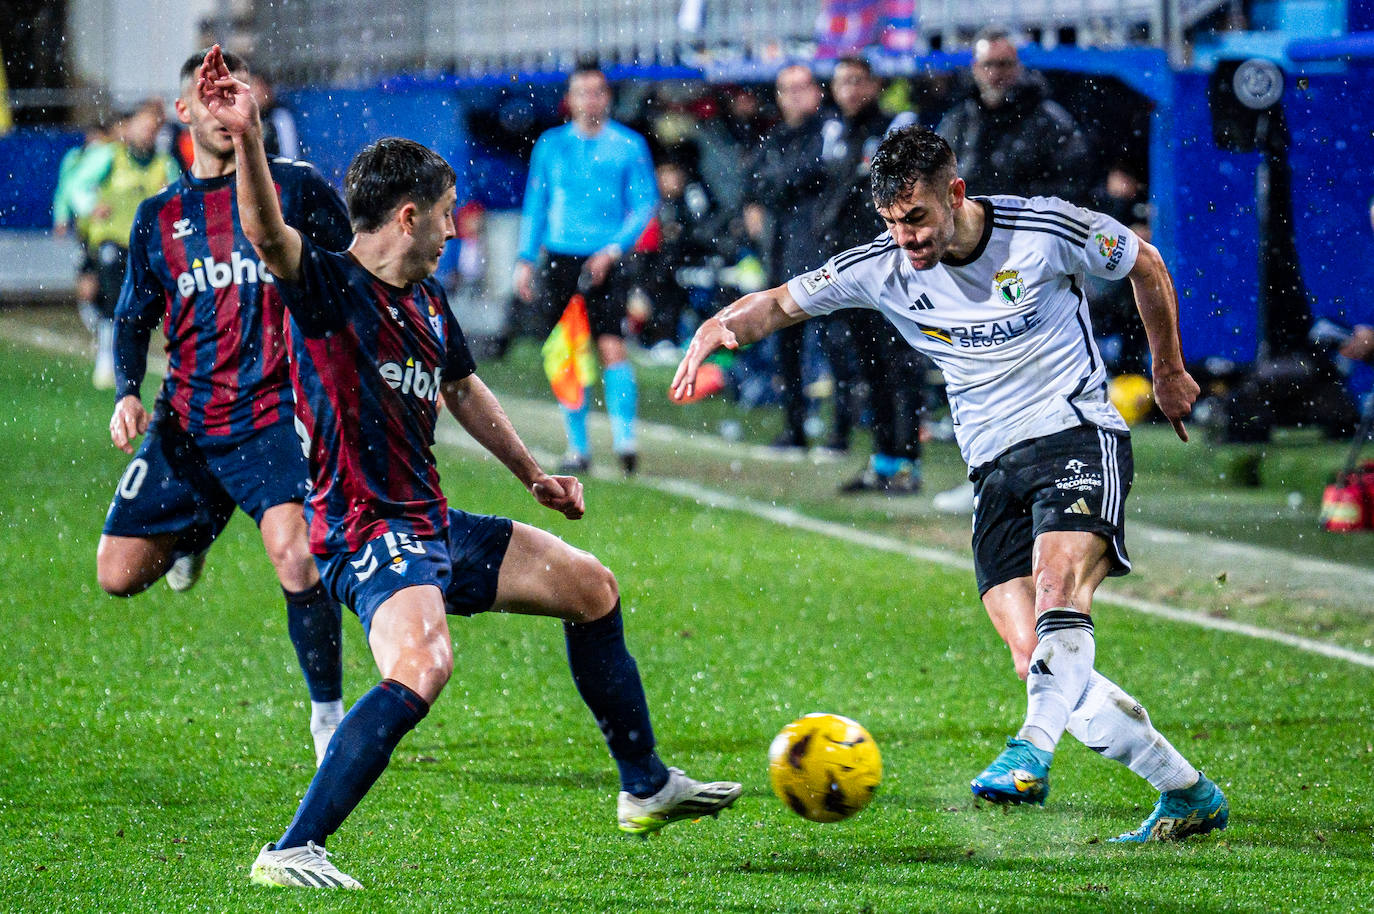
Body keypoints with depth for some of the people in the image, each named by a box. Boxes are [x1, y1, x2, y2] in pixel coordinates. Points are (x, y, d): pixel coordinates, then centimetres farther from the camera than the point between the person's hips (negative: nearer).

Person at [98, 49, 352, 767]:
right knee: (118, 572, 1)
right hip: (184, 425, 4)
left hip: (272, 418, -4)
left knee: (295, 557, -26)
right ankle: (199, 524, 35)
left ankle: (329, 714, -9)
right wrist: (127, 393, 0)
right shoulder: (157, 216, 12)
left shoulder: (294, 187, 2)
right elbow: (133, 319, 18)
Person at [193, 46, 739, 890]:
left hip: (433, 526, 10)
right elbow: (268, 233, -35)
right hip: (366, 532, -10)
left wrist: (533, 474, 33)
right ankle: (291, 853, -32)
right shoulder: (328, 288, -14)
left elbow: (463, 390, 30)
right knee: (423, 666, -36)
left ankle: (646, 787, 39)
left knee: (590, 587, 22)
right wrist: (246, 139, -52)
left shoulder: (427, 300, 12)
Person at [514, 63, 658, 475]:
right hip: (558, 258, 3)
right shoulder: (550, 145, 9)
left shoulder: (629, 145, 2)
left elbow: (644, 205, 1)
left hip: (604, 261, -3)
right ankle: (578, 446, 12)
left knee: (612, 348, -15)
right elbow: (534, 206, 15)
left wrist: (613, 249, -11)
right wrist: (525, 260, 9)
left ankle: (624, 439, -18)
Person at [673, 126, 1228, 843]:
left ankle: (1032, 753, -42)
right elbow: (779, 304, 9)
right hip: (995, 471, 4)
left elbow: (1144, 263, 9)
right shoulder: (881, 269, -1)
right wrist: (716, 328, -13)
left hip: (1078, 436, -4)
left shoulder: (1046, 230, -9)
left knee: (1058, 576, -35)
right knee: (1039, 665, -9)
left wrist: (1168, 371, 19)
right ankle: (1188, 793, 2)